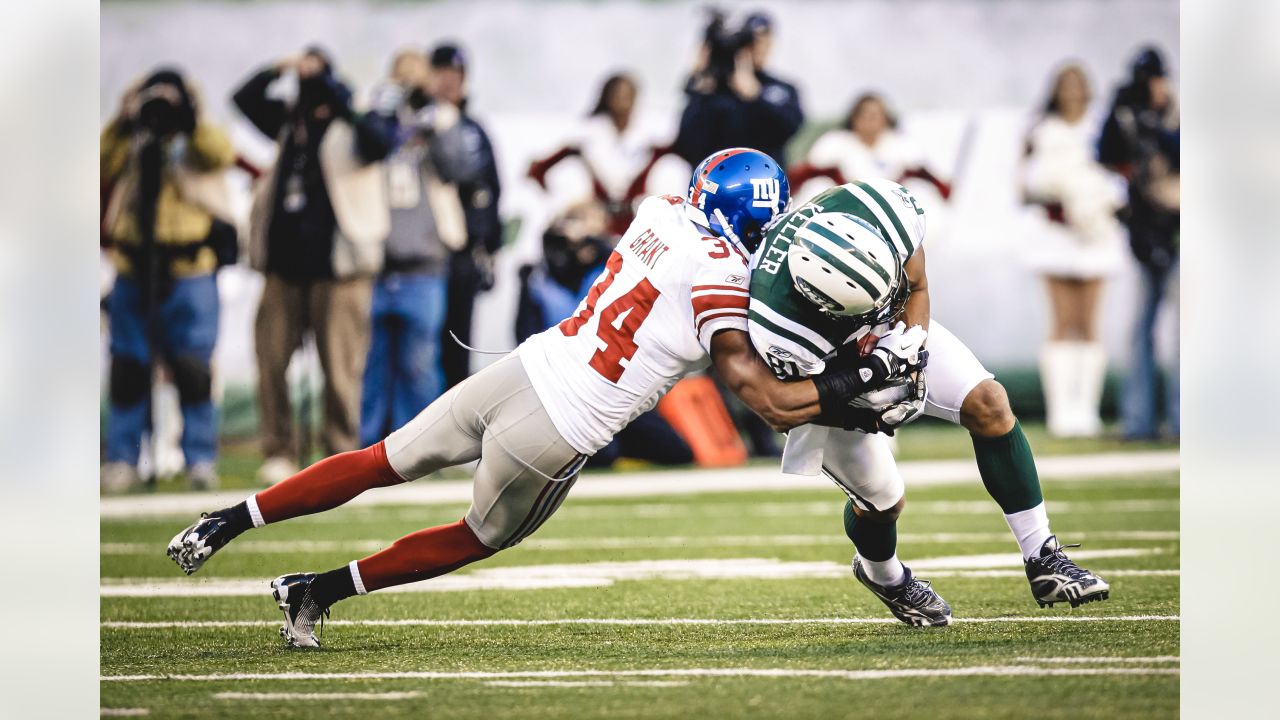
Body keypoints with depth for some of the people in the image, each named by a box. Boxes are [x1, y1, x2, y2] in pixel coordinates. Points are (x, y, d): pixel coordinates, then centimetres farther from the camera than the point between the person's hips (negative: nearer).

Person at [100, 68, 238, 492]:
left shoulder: (198, 142, 4)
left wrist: (189, 118, -24)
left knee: (193, 369, -5)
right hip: (134, 272, 3)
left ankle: (200, 460, 1)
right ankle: (122, 460, 9)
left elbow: (221, 152, -16)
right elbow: (102, 165, -2)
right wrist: (121, 123, -11)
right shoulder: (130, 143, 12)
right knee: (128, 369, 3)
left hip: (189, 271, -3)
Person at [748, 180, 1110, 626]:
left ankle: (1044, 561, -2)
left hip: (895, 334, 4)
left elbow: (915, 288, -11)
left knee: (987, 404, -12)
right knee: (882, 501, 2)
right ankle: (884, 576, 40)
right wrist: (868, 391, -33)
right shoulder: (780, 332, -44)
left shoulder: (886, 208, -33)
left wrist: (911, 348, -25)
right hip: (824, 377, -4)